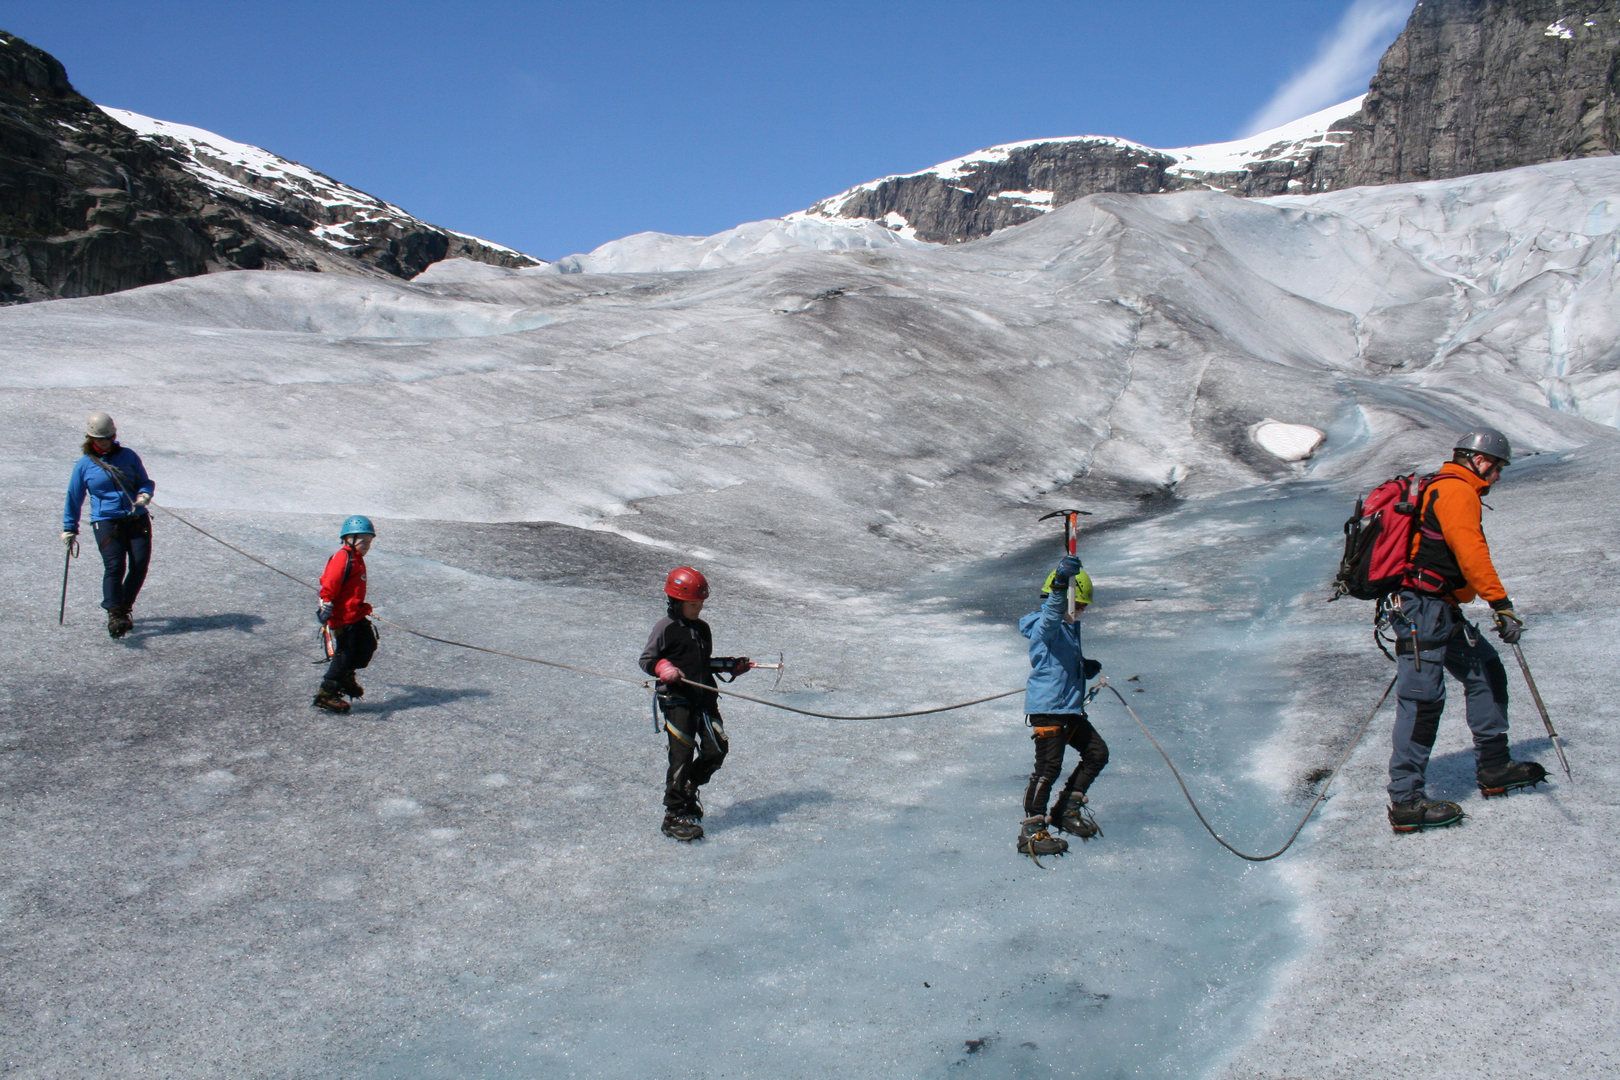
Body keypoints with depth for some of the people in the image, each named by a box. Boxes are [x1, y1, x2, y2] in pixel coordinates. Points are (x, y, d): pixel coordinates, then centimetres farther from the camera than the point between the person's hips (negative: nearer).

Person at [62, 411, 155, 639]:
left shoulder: (128, 456, 10)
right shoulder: (84, 465, 7)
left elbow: (146, 482, 17)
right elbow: (74, 498, 14)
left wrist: (144, 495, -7)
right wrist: (69, 529, 16)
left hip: (137, 520, 2)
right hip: (106, 522, -2)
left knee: (140, 564, -7)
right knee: (114, 566, -17)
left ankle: (124, 607, 12)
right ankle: (114, 615, -12)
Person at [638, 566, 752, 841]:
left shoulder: (702, 628, 15)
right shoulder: (666, 628, -7)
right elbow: (646, 660, -6)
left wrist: (732, 665, 18)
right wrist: (664, 669, -24)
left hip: (704, 697, 7)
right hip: (676, 700, -7)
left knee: (717, 748, 0)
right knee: (682, 754, -9)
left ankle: (688, 788, 26)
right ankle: (674, 815, 0)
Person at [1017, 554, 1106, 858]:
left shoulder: (1069, 627, 17)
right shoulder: (1046, 625, -13)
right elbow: (1053, 611, -38)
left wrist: (1086, 667, 14)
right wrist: (1061, 581, -54)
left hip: (1070, 710, 10)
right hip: (1046, 709, -10)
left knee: (1097, 752, 14)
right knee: (1049, 767, -11)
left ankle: (1066, 809, 25)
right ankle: (1031, 831, -5)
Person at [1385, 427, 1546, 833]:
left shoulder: (1438, 489, 23)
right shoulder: (1457, 491, -9)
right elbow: (1471, 554, -21)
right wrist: (1502, 605, -23)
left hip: (1441, 612, 11)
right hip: (1424, 609, -11)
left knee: (1486, 671, 16)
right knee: (1422, 700, -12)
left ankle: (1493, 767, 23)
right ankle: (1405, 801, -12)